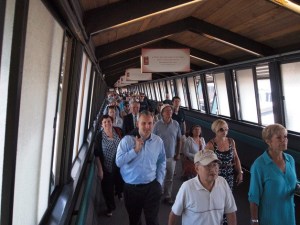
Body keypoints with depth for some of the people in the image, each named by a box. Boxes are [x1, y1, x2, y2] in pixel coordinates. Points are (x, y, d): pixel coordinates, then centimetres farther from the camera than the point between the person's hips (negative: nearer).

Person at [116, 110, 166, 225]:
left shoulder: (158, 141, -2)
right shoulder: (127, 140, -11)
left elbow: (161, 162, 8)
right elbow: (118, 162, -16)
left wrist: (159, 181, 2)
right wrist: (135, 150, -21)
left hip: (152, 186, 1)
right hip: (131, 188, 0)